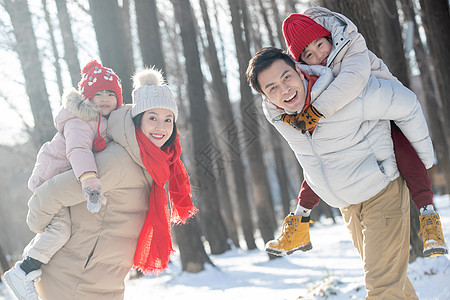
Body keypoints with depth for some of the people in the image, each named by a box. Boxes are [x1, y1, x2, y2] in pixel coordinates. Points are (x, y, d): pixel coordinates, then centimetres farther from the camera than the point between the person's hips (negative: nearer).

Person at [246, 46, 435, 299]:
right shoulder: (273, 113, -9)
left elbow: (407, 105, -14)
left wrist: (424, 156, -3)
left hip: (383, 191, -6)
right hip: (348, 206, 6)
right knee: (377, 275, 20)